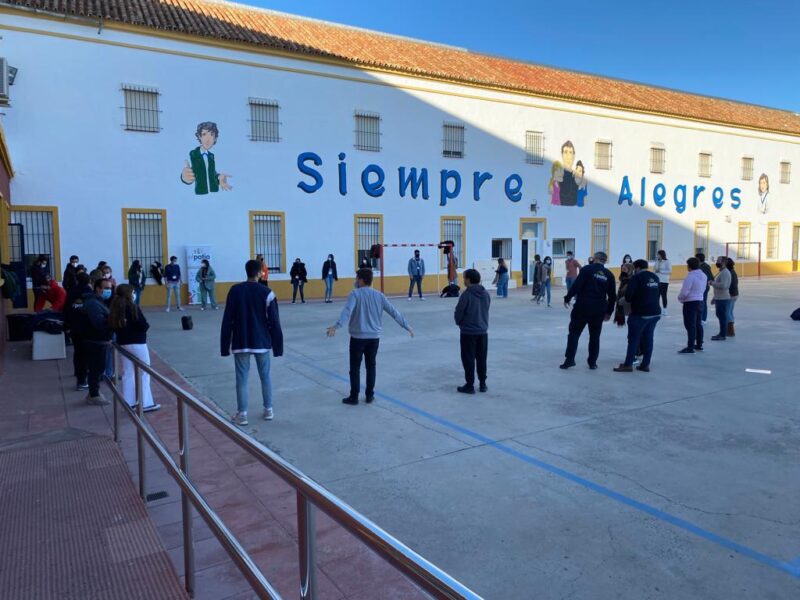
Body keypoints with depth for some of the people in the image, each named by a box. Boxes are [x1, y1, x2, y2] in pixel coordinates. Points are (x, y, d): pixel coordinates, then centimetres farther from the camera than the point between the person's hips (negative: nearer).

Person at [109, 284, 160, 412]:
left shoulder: (115, 308, 5)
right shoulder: (133, 307, -13)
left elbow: (112, 327, 9)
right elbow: (143, 325, -15)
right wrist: (147, 325, 4)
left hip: (122, 344, 6)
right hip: (137, 343, -6)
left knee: (127, 374, 11)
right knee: (144, 373, 2)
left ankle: (129, 403, 15)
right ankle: (145, 403, 3)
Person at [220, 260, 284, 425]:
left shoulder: (235, 290, -4)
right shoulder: (267, 293, -6)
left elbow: (227, 321, -3)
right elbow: (274, 322, -5)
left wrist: (225, 346, 3)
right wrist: (277, 346, 3)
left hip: (241, 343, 0)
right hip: (262, 342, 0)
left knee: (242, 379, 6)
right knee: (265, 377, 14)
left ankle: (242, 414, 8)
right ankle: (268, 410, 20)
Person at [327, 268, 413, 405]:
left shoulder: (355, 294, -9)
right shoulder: (379, 295, 5)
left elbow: (347, 311, -26)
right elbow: (394, 312, 6)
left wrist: (337, 326, -39)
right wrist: (407, 326, 14)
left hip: (358, 337, -4)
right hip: (374, 337, 4)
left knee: (355, 367, 7)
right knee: (371, 366, 15)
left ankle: (354, 397, 11)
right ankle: (370, 395, 19)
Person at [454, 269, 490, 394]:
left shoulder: (467, 294, -17)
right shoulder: (486, 294, 2)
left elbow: (458, 313, -11)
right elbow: (486, 310, 9)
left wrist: (460, 323, 9)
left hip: (468, 332, -6)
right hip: (483, 331, 6)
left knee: (468, 359, 4)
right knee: (481, 359, 14)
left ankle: (470, 385, 9)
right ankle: (482, 383, 21)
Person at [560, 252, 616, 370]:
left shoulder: (587, 269, -5)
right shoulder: (609, 275, 9)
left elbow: (576, 285, -13)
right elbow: (612, 296, 11)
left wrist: (567, 298, -4)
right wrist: (609, 311, 20)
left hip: (582, 307, -3)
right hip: (599, 310, 4)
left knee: (574, 332, 4)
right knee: (595, 336, 14)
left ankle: (569, 359, -2)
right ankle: (592, 362, 16)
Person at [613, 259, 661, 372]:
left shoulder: (636, 277, -11)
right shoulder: (655, 277, 12)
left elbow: (628, 294, -16)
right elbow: (658, 293, 19)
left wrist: (630, 301, 4)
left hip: (640, 313, -7)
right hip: (655, 313, 7)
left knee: (633, 338, -1)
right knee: (648, 338, 11)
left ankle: (628, 364, 2)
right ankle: (646, 364, 14)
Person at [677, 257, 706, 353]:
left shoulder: (690, 276, -20)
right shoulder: (703, 275, 6)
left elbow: (684, 292, -20)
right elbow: (704, 289, 13)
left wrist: (679, 298, -1)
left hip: (690, 303, -8)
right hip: (700, 301, 8)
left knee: (690, 325, -5)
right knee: (698, 324, 18)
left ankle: (690, 348, -4)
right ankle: (699, 344, 28)